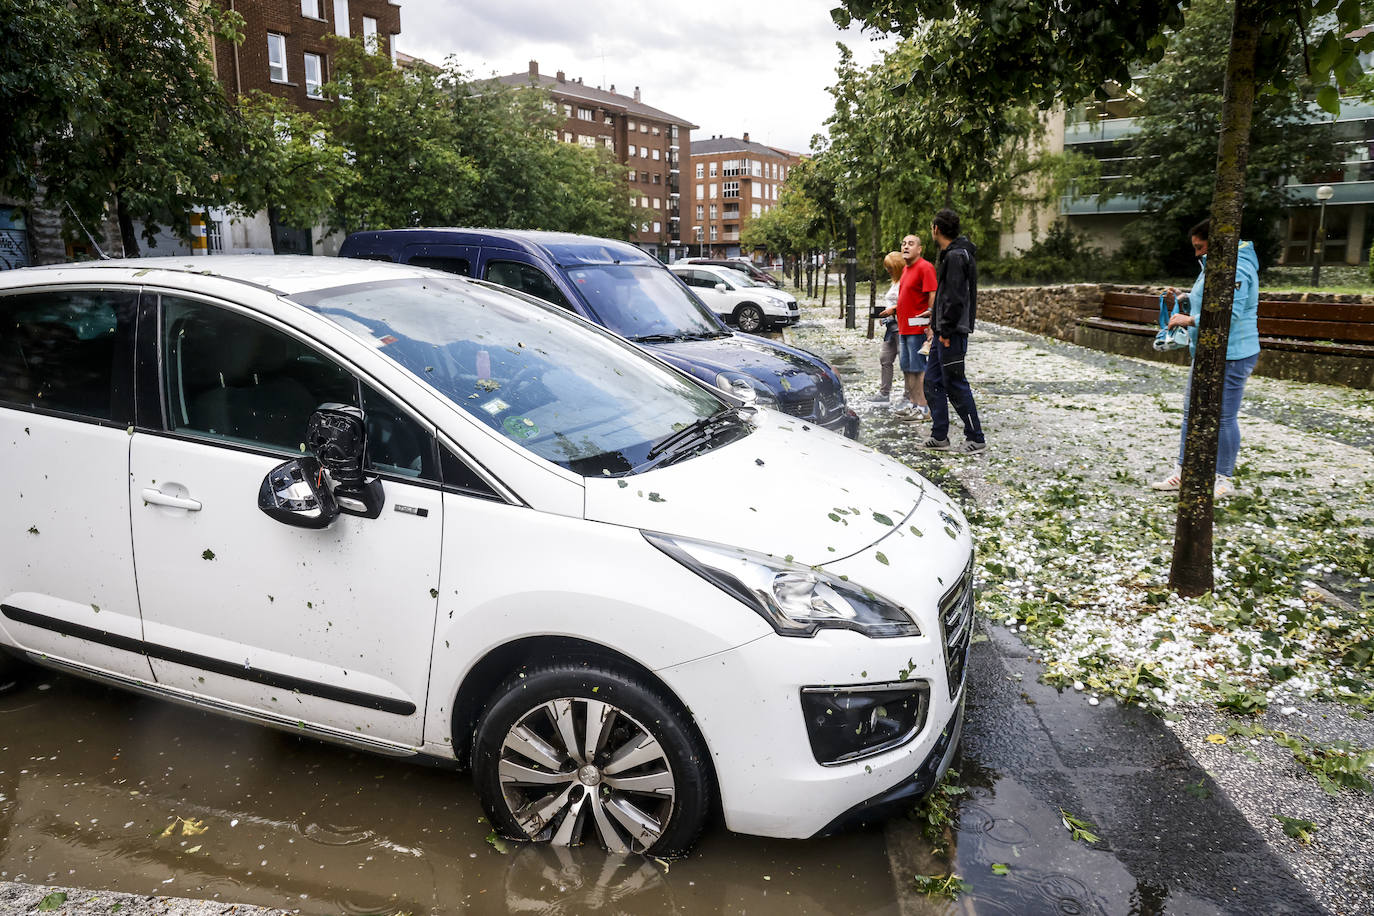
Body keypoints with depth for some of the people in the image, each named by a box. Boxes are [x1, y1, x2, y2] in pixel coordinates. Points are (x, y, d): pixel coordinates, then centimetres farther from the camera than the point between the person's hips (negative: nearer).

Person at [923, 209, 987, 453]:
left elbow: (955, 297, -21)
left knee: (956, 385, -5)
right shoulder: (949, 254, 16)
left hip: (952, 332, -10)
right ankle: (939, 437, 17)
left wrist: (946, 330, -20)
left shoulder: (956, 256, -15)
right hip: (944, 331, 10)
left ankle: (976, 439, 4)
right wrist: (936, 316, 20)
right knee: (933, 382, 11)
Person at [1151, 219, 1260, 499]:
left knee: (1224, 418, -2)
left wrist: (1189, 320, -22)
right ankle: (1184, 472, 22)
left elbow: (1229, 314, -27)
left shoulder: (1235, 270, -18)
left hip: (1230, 357, -11)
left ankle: (1223, 480, 10)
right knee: (1192, 413, 14)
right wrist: (1183, 299, 10)